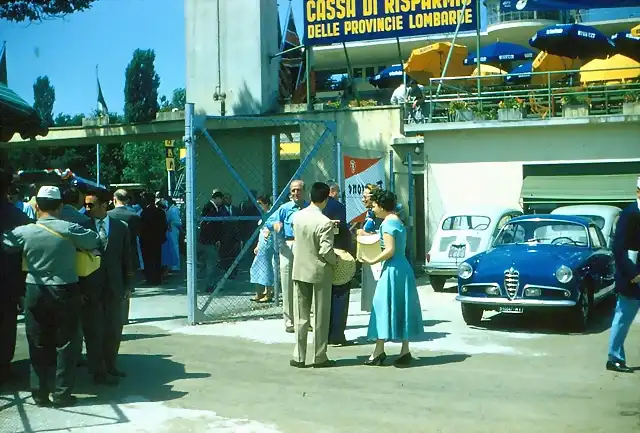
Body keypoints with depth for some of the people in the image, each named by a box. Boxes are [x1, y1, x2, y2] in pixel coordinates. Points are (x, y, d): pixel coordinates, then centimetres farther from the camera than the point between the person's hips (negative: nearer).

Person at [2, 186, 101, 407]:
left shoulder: (24, 232, -5)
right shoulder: (69, 229, -11)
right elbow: (96, 241, -3)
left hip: (35, 292, 2)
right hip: (65, 292, -2)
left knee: (38, 345, 12)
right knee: (65, 344, 7)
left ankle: (39, 393, 17)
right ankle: (62, 394, 10)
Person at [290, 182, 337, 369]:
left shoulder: (297, 216, 0)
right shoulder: (325, 223, -18)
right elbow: (326, 251, -22)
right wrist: (335, 261, -1)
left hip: (300, 271, 5)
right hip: (319, 272, -5)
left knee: (301, 316, 10)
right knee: (320, 317, 7)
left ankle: (299, 357, 12)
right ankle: (320, 357, 13)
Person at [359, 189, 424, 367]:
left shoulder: (387, 223, -13)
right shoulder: (398, 221, 16)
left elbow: (390, 250, -20)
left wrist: (372, 261, -12)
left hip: (392, 270, -9)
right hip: (404, 269, 9)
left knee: (384, 307, -4)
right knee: (401, 308, 10)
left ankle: (379, 351, 0)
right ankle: (405, 351, 12)